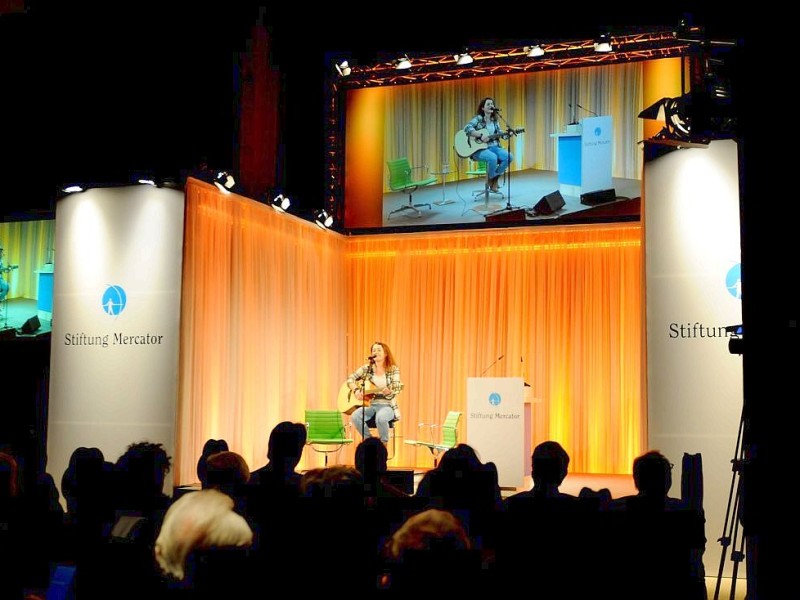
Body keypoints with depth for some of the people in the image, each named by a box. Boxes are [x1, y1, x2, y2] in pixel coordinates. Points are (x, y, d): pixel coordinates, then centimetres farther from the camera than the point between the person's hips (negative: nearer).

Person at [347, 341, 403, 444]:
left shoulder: (393, 370, 0)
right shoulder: (367, 368, 8)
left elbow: (395, 389, -6)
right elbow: (350, 379, 8)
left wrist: (388, 392, -29)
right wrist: (356, 390, -11)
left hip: (387, 405, -3)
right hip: (370, 404, 3)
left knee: (381, 418, -38)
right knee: (355, 416, -28)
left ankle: (384, 443, -12)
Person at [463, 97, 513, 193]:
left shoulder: (494, 121, 13)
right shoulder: (478, 119, -6)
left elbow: (500, 133, 13)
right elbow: (467, 128, -21)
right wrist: (481, 135, -27)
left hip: (493, 147, 6)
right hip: (479, 149, -6)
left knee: (509, 157, -18)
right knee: (493, 158, -36)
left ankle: (495, 178, -1)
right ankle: (490, 180, -9)